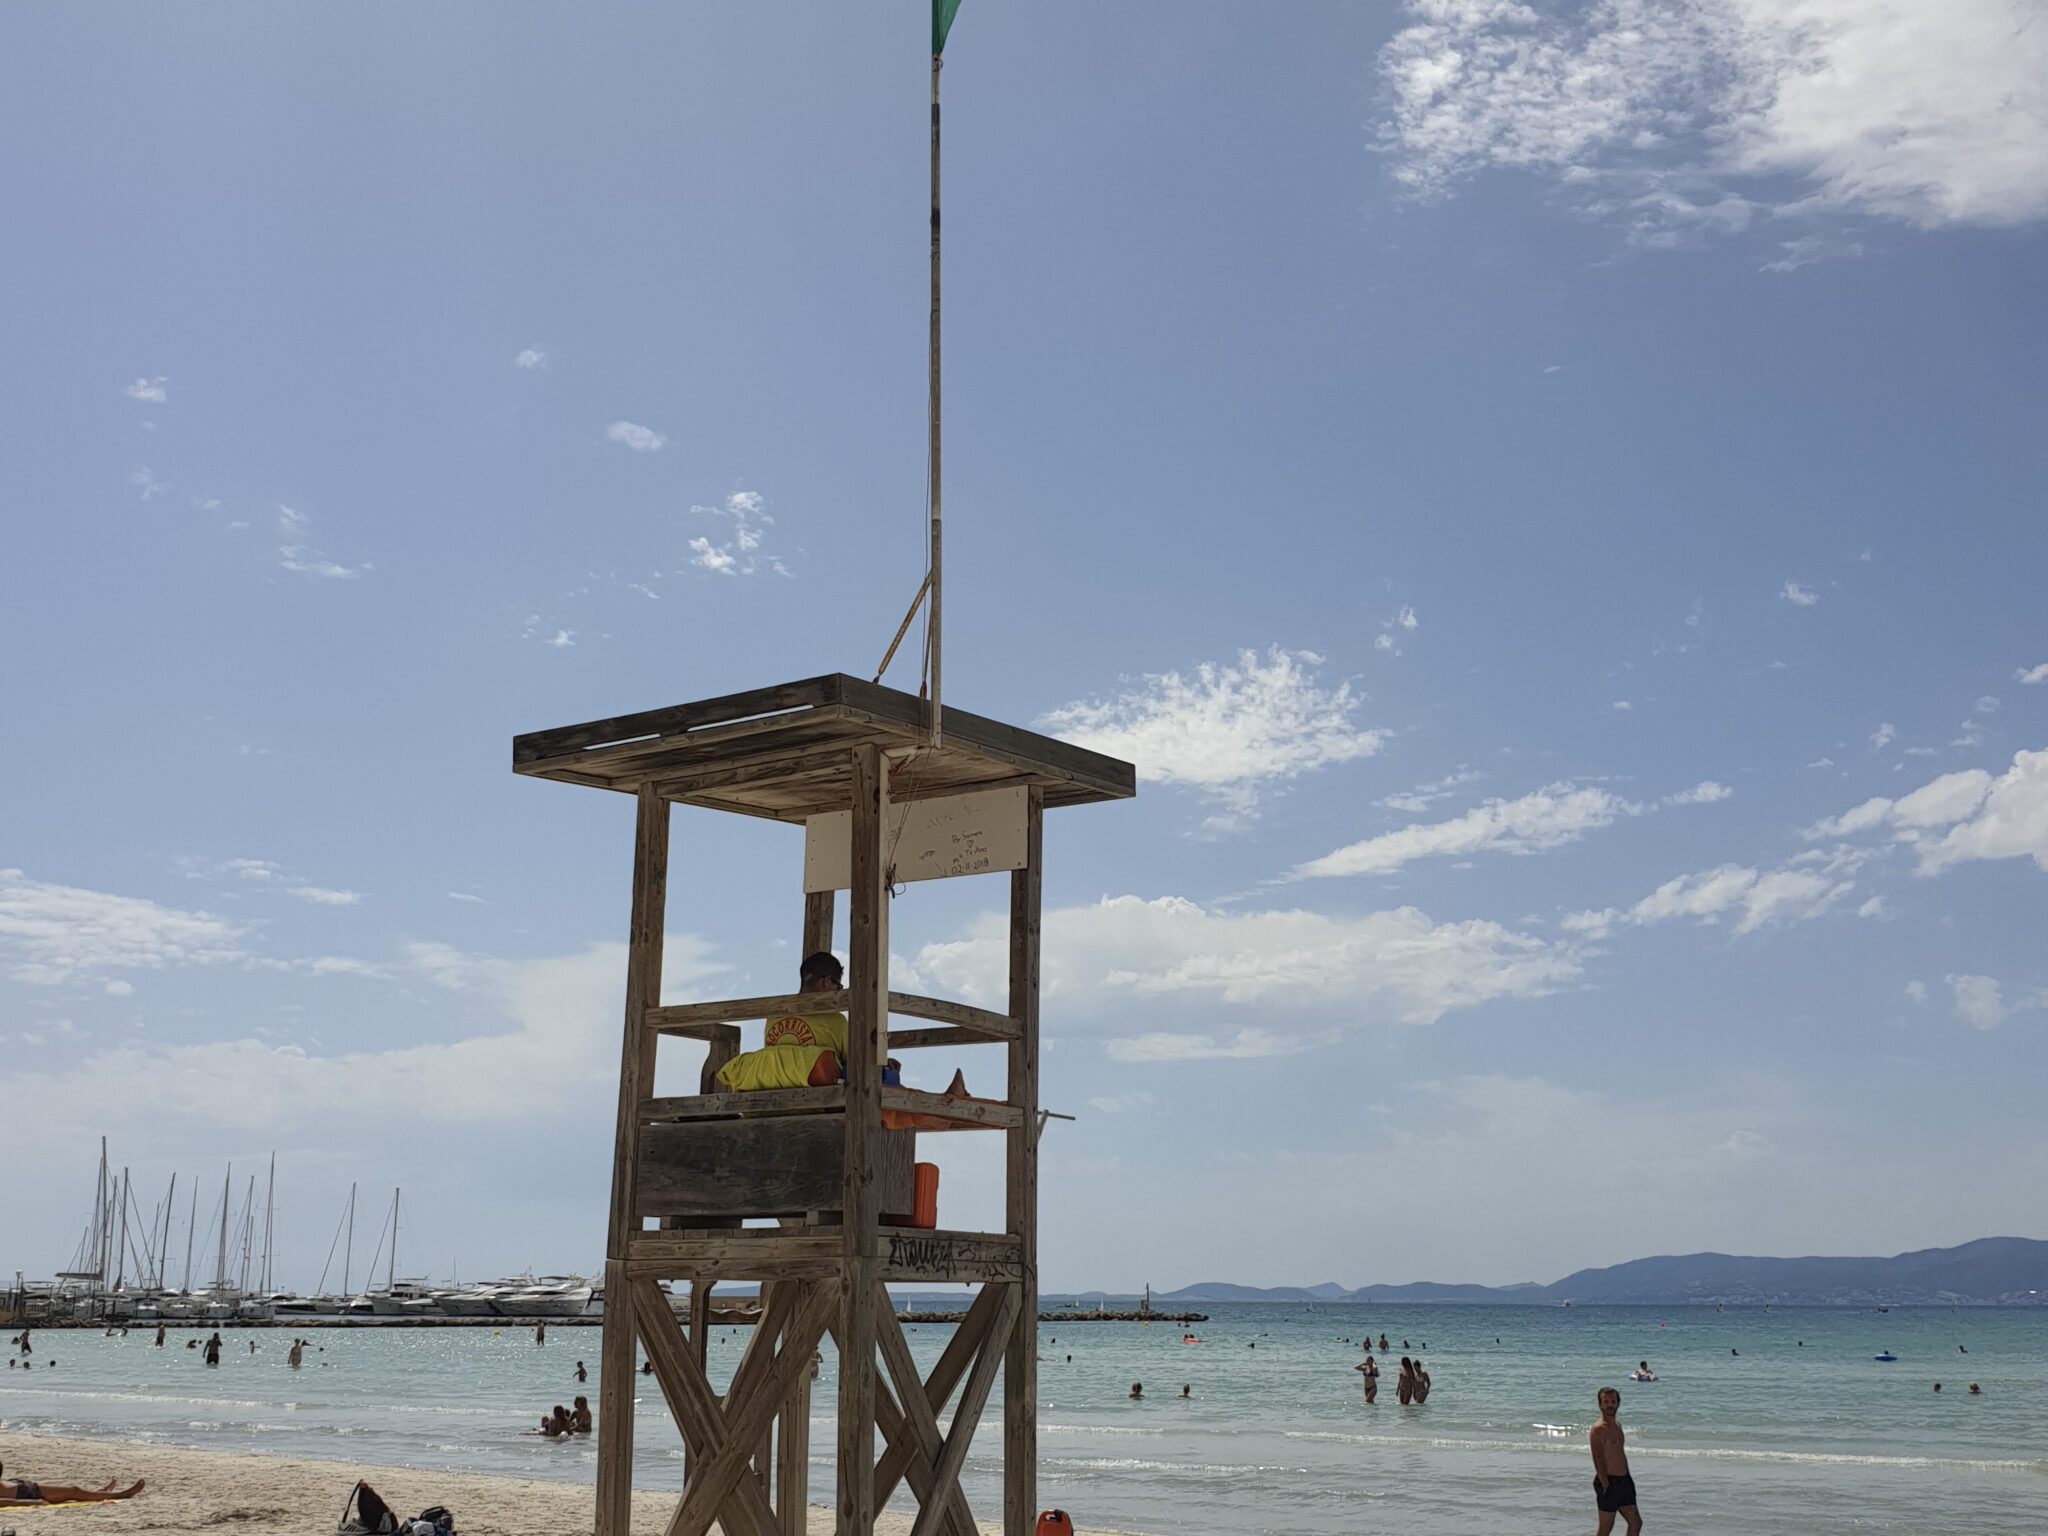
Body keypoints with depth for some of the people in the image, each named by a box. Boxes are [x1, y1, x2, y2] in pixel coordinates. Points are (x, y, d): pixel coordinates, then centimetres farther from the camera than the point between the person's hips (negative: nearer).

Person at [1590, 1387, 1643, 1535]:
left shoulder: (1617, 1425, 15)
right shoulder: (1599, 1429, -14)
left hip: (1623, 1481, 9)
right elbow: (1598, 1460, -18)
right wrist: (1605, 1485, -22)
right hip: (1609, 1482, -9)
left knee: (1636, 1523, 9)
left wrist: (1628, 1478, 17)